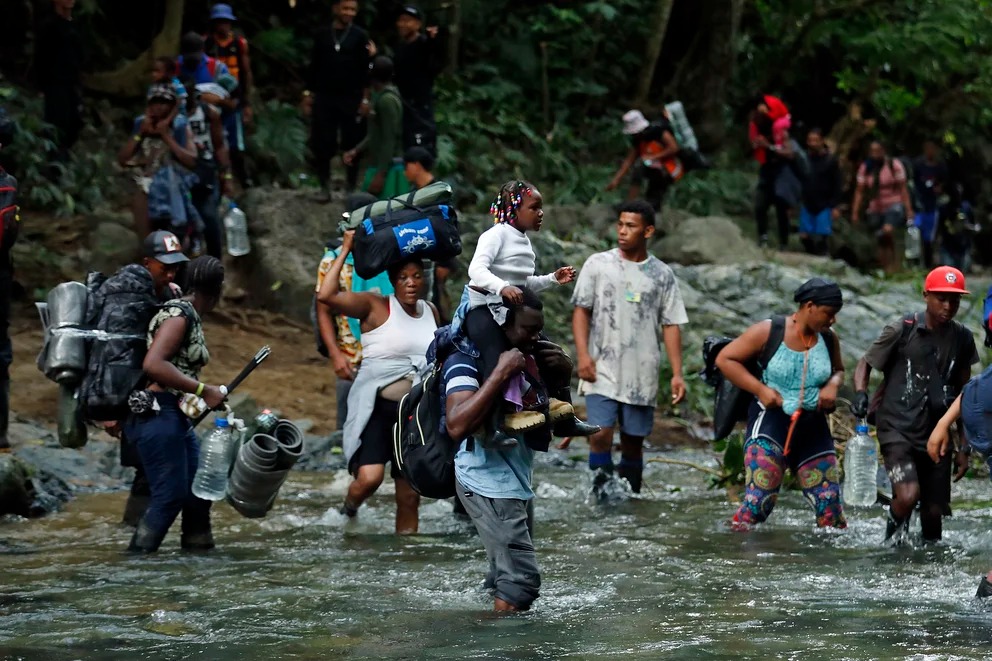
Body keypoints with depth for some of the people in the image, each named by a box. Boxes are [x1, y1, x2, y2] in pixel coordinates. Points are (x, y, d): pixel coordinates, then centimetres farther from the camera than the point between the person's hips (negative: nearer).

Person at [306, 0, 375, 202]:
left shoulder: (360, 36, -1)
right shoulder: (322, 35, 6)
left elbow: (366, 70, -3)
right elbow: (314, 66, 12)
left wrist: (365, 98, -9)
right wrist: (308, 92, 7)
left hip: (351, 99, -2)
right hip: (324, 98, 2)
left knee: (352, 145, 1)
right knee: (322, 145, 0)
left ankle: (352, 187, 10)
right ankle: (325, 187, 9)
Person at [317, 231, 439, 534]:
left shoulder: (431, 312, 12)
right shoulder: (376, 307, -7)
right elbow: (326, 296, -22)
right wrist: (345, 251, -16)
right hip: (377, 406, -5)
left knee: (410, 496, 7)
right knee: (369, 477, -24)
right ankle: (349, 509, 8)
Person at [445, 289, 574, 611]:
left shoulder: (530, 355, 7)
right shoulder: (465, 361, -17)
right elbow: (457, 426, -32)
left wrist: (563, 367, -2)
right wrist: (501, 374, -32)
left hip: (519, 481, 9)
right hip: (488, 484, -9)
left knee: (506, 575, 17)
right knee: (522, 577, -15)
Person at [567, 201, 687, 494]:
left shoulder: (662, 275, 6)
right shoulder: (598, 264, 3)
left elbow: (671, 326, 6)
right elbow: (581, 311, 3)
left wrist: (677, 374, 0)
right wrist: (583, 354, -10)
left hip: (642, 375, 2)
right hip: (603, 370, -2)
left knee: (633, 441, 5)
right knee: (601, 434, -16)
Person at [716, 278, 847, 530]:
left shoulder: (828, 340, 6)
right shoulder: (768, 332, -8)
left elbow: (838, 369, 25)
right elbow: (725, 359, -3)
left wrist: (833, 384, 0)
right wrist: (760, 389, -13)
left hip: (813, 426, 5)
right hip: (772, 420, -5)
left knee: (830, 505, 3)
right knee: (759, 501, -18)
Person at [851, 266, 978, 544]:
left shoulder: (962, 339, 6)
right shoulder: (902, 330, -7)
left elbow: (963, 393, 15)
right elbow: (865, 364, 2)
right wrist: (860, 393, -21)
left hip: (936, 434, 4)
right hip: (898, 428, -4)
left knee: (934, 511, 7)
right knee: (908, 496, -23)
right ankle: (893, 536, 6)